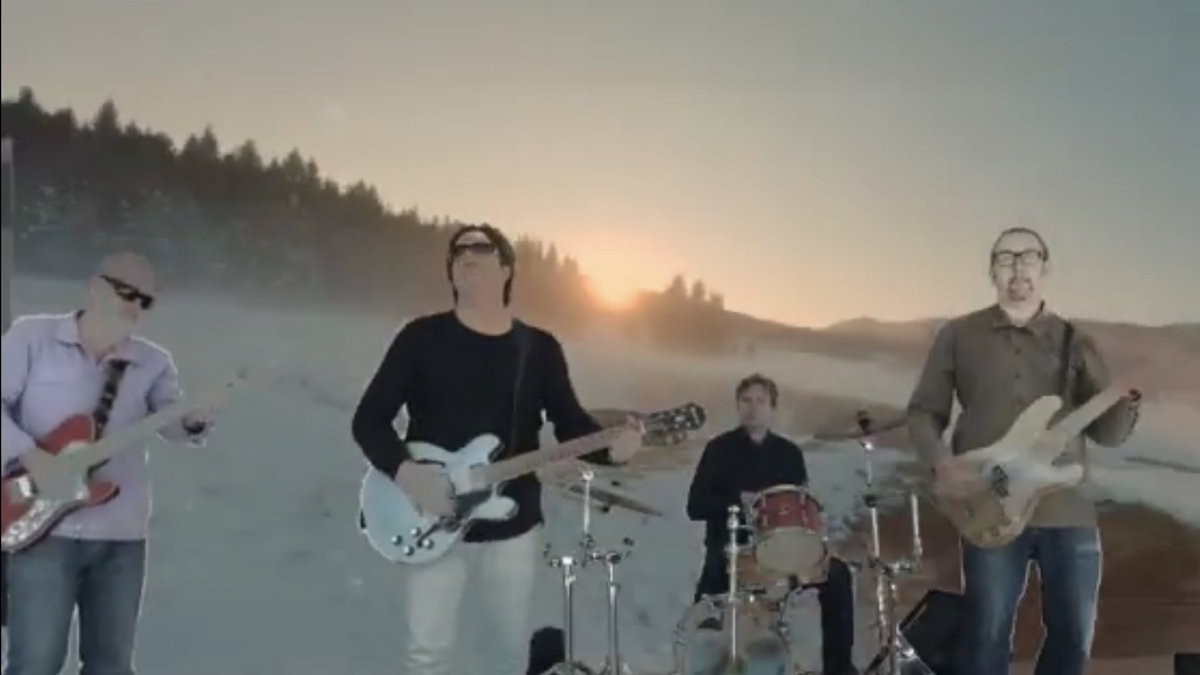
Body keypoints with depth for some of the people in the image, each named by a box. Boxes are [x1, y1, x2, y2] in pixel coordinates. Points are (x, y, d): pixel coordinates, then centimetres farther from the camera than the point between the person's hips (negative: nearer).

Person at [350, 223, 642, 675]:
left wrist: (611, 447, -18)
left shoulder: (540, 348, 3)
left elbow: (570, 424, 3)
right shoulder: (422, 337, -4)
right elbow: (368, 419, -5)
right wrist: (404, 471, -22)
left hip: (513, 526, 3)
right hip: (435, 525, -2)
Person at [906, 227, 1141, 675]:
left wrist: (1126, 403, -14)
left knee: (1074, 635, 8)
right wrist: (942, 462, -12)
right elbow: (923, 410, 7)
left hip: (1068, 510, 3)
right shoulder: (958, 335, 5)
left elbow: (1107, 433, 8)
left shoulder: (1075, 343, 10)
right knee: (988, 637, 0)